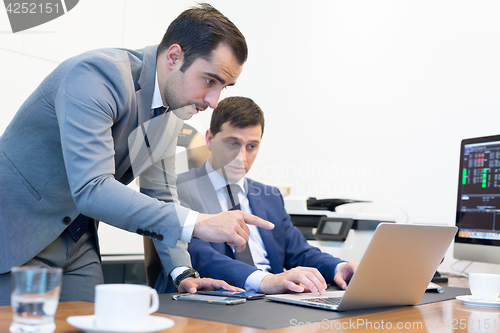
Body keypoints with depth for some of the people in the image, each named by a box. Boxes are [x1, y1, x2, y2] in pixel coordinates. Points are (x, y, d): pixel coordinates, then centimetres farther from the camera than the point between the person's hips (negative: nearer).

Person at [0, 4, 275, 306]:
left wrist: (183, 273, -2)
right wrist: (196, 224, -38)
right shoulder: (96, 74, -26)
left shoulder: (177, 109, 0)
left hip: (77, 240, 7)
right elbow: (91, 189, -36)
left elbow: (161, 197, 8)